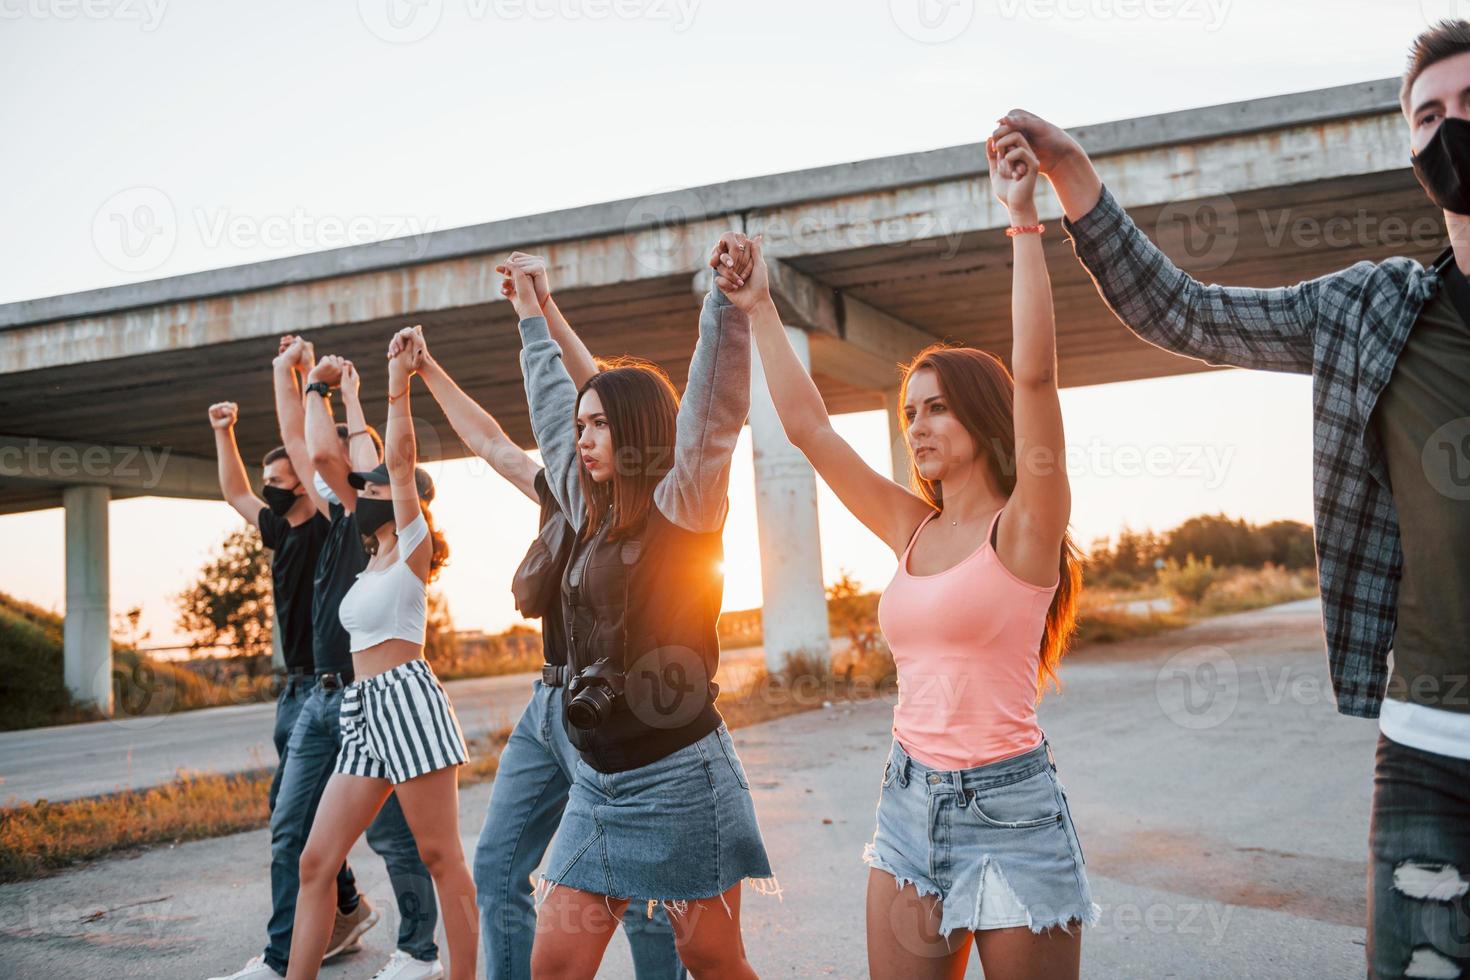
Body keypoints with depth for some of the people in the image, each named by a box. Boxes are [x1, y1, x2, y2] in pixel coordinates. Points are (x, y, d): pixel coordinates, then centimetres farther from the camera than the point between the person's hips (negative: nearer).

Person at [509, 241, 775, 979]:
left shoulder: (684, 508, -9)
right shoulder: (592, 514, 10)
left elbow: (714, 409, -23)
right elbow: (550, 412, 23)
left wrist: (728, 301, -30)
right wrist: (533, 322, 33)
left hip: (679, 775, -7)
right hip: (598, 779, 7)